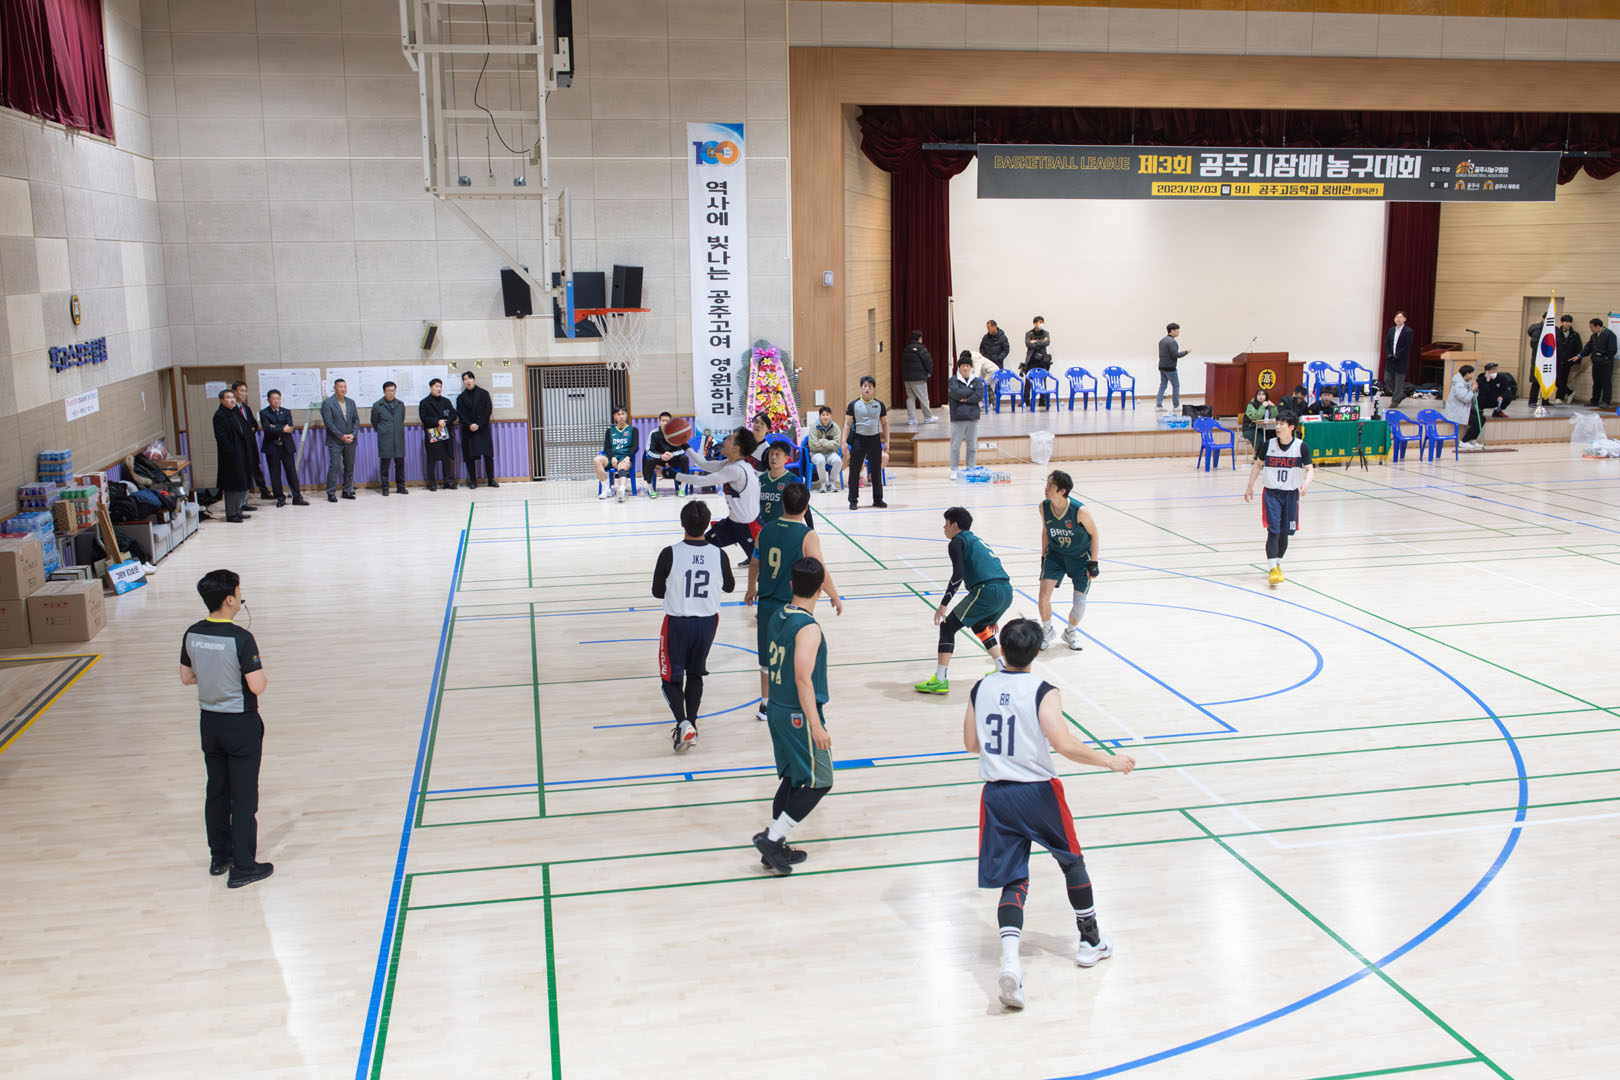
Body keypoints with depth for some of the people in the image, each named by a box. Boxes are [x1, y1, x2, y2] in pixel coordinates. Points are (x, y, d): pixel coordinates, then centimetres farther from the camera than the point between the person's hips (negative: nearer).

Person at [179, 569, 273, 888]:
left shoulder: (192, 634, -3)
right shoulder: (240, 639, -23)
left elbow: (186, 678, 8)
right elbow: (256, 686, -24)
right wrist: (263, 676, -2)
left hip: (209, 721, 6)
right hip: (241, 724, -6)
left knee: (216, 791, 19)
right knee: (244, 797, 3)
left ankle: (219, 857, 30)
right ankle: (242, 867, 8)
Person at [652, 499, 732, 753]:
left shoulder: (669, 554, -18)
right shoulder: (718, 555, -10)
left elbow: (657, 592, -7)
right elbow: (729, 586, 8)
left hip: (677, 623, -3)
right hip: (707, 621, 3)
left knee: (672, 677, 10)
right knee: (695, 674, 21)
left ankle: (683, 723, -10)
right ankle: (691, 725, 22)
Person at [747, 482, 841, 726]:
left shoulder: (766, 529, 1)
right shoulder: (807, 536, -16)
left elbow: (754, 563, 15)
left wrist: (751, 589, 32)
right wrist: (835, 597, 0)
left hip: (766, 603, 5)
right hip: (792, 607, -5)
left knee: (768, 656, 19)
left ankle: (765, 704, 30)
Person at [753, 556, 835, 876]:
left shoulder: (778, 617, 4)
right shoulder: (809, 628, -20)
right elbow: (803, 678, -26)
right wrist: (815, 725, -25)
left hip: (777, 710, 9)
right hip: (799, 716, -9)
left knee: (793, 778, 18)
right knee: (819, 782, 3)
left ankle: (775, 848, 22)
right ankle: (772, 838, 0)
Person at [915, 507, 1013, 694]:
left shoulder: (957, 542, 5)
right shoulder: (977, 541, 31)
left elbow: (958, 574, -9)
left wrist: (943, 604, -9)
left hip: (987, 591, -8)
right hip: (1007, 591, 8)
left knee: (947, 627, 2)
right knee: (979, 626, 32)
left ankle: (940, 680, -4)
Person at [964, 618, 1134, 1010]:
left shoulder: (980, 689, 2)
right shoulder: (1043, 692, -13)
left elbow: (971, 744, 10)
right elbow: (1064, 744, -21)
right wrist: (1110, 761, -9)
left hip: (996, 794, 3)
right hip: (1038, 791, -3)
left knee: (1014, 879, 6)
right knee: (1072, 861, 22)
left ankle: (1009, 959, -16)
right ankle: (1090, 941, 36)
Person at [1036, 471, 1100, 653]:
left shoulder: (1080, 511, -29)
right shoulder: (1044, 507, -16)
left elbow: (1094, 534, -13)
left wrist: (1093, 563, -11)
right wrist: (1043, 556, 7)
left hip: (1080, 557, -2)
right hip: (1055, 554, 3)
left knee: (1079, 601, -2)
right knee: (1044, 592, -13)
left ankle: (1071, 632, 29)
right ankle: (1047, 631, 14)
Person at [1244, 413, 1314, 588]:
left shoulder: (1301, 447, -6)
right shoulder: (1269, 444, -3)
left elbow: (1309, 469, 0)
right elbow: (1258, 465, 9)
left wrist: (1306, 483, -21)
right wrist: (1250, 487, 9)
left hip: (1291, 494, 1)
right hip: (1271, 493, -1)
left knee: (1284, 533, 9)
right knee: (1273, 531, -12)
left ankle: (1278, 563, 31)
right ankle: (1274, 569, -15)